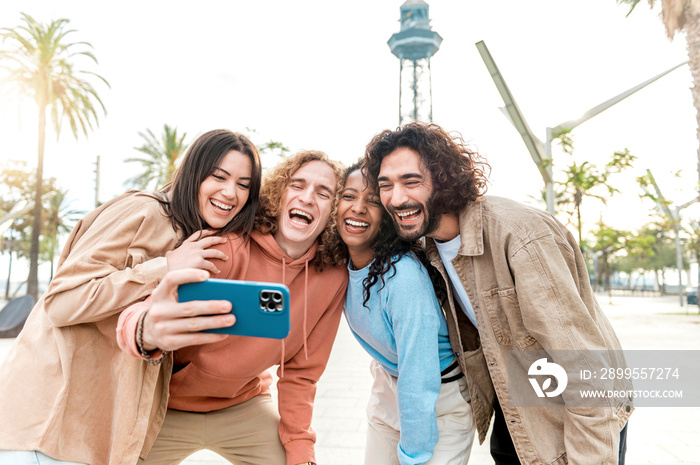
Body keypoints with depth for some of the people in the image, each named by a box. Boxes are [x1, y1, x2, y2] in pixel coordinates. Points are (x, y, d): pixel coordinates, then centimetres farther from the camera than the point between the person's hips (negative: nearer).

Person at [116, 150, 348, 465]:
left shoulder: (333, 278, -14)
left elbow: (300, 372, -5)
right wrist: (147, 331, -58)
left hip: (244, 407, 2)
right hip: (168, 407, -1)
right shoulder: (230, 246, -24)